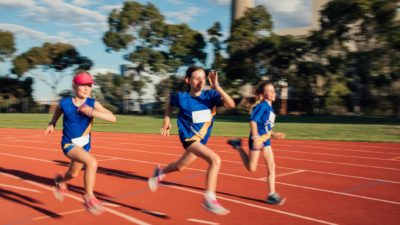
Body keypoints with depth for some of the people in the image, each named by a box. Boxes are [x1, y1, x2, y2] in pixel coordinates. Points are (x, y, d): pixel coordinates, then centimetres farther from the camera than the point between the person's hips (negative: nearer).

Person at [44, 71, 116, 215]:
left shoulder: (92, 104, -13)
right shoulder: (65, 103, -13)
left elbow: (112, 118, -25)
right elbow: (58, 110, 13)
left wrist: (92, 112, -34)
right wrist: (52, 124, 3)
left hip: (84, 144, 4)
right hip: (69, 144, -4)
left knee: (73, 174, 25)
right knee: (92, 163, -30)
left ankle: (60, 182, 61)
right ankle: (89, 197, -16)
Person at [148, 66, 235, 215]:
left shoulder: (210, 95, -11)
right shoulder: (182, 97, -13)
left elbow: (231, 104, -26)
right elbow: (171, 101, 11)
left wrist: (216, 87, -32)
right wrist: (166, 119, 6)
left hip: (202, 140, 5)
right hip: (189, 138, -5)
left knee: (180, 167, 26)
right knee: (215, 159, -27)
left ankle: (160, 173, 57)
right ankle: (209, 199, -21)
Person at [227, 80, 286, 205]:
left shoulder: (270, 107, 13)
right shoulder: (262, 105, -14)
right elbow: (253, 121, -23)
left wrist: (273, 134, 15)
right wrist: (256, 138, -29)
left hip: (265, 140, 8)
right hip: (257, 139, -8)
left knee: (271, 166, 3)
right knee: (251, 168, 3)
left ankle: (271, 194, 8)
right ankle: (238, 146, 21)